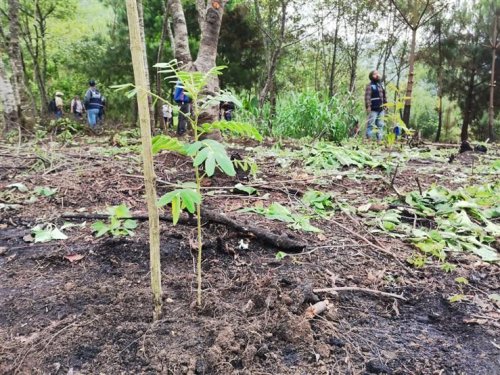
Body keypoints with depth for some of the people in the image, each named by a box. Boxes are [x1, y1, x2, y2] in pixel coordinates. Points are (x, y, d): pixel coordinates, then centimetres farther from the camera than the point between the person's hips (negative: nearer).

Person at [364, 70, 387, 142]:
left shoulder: (381, 85, 18)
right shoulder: (370, 86, -5)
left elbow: (384, 96, 24)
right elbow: (367, 97, -13)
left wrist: (385, 105, 18)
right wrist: (368, 107, -20)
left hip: (381, 109, 7)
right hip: (373, 109, -7)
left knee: (380, 125, 8)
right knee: (371, 125, -7)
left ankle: (379, 139, 13)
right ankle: (369, 139, -5)